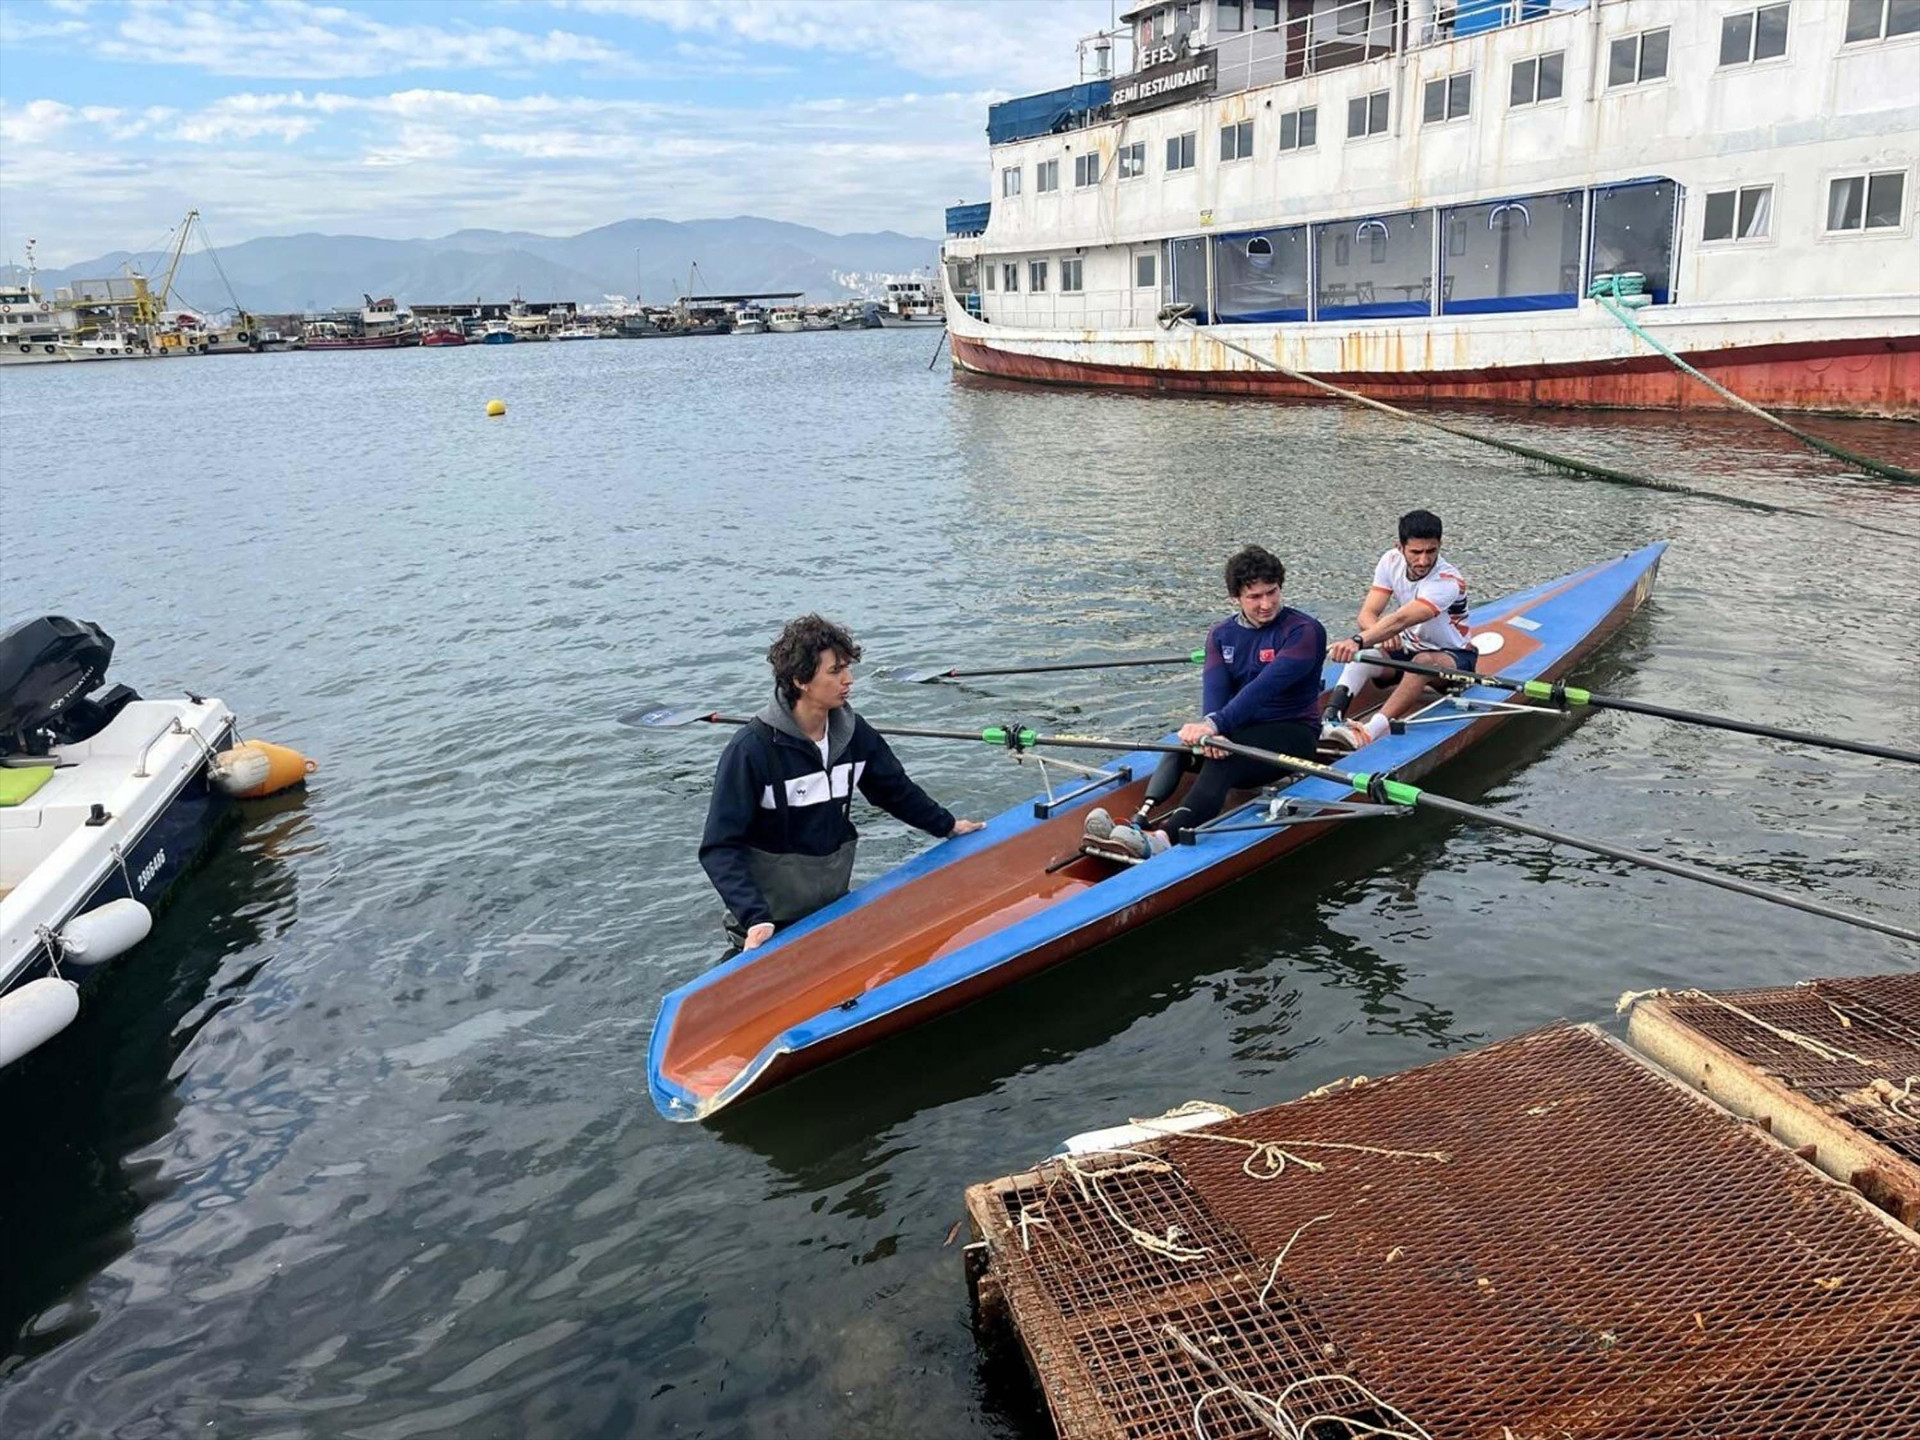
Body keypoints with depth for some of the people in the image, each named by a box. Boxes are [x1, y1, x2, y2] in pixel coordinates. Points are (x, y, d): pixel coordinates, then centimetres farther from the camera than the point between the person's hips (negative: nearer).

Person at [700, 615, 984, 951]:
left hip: (835, 905, 5)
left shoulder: (853, 733, -5)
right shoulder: (752, 749, -22)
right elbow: (720, 847, -22)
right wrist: (754, 918, -32)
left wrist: (946, 825, 21)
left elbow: (894, 788, 14)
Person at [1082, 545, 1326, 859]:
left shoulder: (1304, 631, -11)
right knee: (1184, 743, -25)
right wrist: (1210, 727, -33)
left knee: (1223, 759, -35)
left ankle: (1163, 838, -58)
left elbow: (1265, 687, -26)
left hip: (1293, 731, -6)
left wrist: (1216, 724, -38)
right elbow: (1214, 687, -11)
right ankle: (1141, 820, -44)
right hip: (1241, 728, 6)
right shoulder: (1221, 635, 7)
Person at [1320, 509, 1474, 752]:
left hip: (1453, 658, -5)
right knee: (1363, 655, -26)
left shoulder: (1448, 582, -29)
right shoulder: (1392, 561, -9)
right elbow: (1367, 614, -15)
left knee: (1424, 662, -40)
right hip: (1407, 650, 5)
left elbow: (1400, 620, -45)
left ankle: (1370, 731, -56)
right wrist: (1381, 634, -40)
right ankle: (1328, 721, -45)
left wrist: (1357, 641, -60)